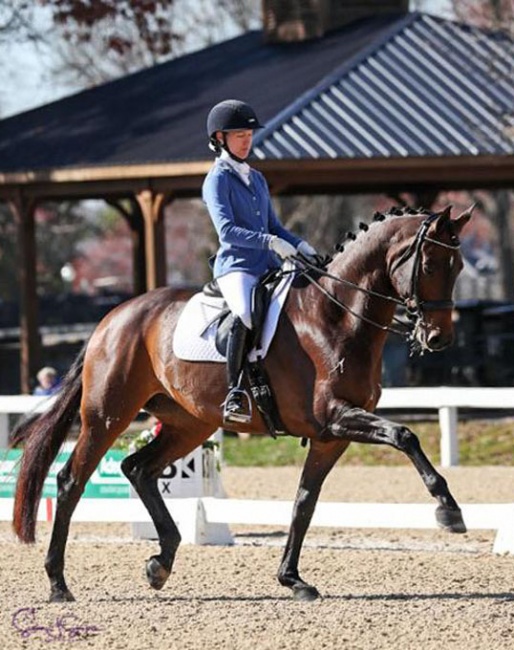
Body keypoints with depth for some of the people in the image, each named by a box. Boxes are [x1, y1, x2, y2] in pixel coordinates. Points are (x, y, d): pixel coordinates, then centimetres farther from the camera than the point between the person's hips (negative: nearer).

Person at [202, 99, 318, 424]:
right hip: (236, 266, -8)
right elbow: (227, 230, -15)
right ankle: (235, 392, -34)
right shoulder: (218, 180, -2)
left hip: (269, 266, 8)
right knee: (245, 315, -36)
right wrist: (269, 242, -25)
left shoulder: (257, 179, 22)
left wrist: (299, 245, 5)